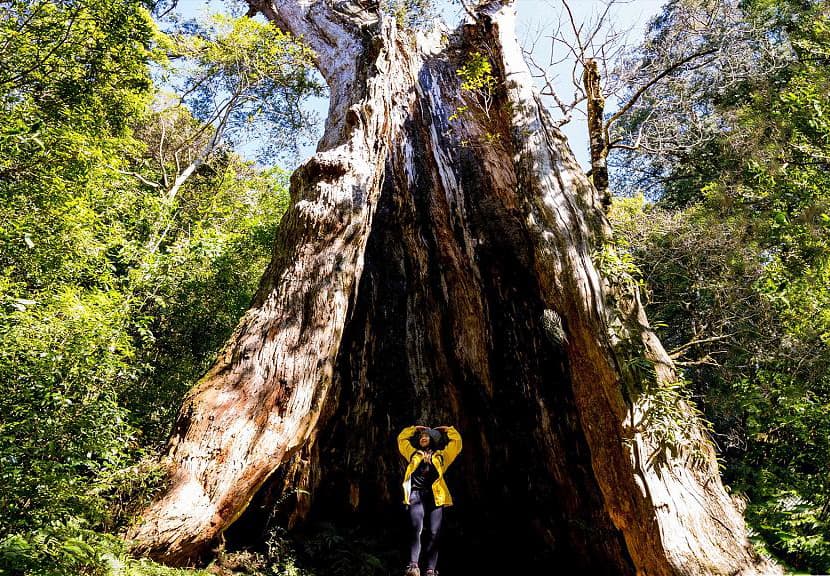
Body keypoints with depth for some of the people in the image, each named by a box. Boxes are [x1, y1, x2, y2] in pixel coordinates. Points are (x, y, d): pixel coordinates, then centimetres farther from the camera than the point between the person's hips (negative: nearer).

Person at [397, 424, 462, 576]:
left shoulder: (440, 455, 21)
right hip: (417, 496, 0)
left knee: (434, 534, -7)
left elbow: (456, 441, 21)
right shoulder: (414, 454, 25)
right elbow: (402, 438, 33)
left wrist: (446, 429, 30)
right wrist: (415, 429, 37)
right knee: (416, 529, -20)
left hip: (435, 497, 0)